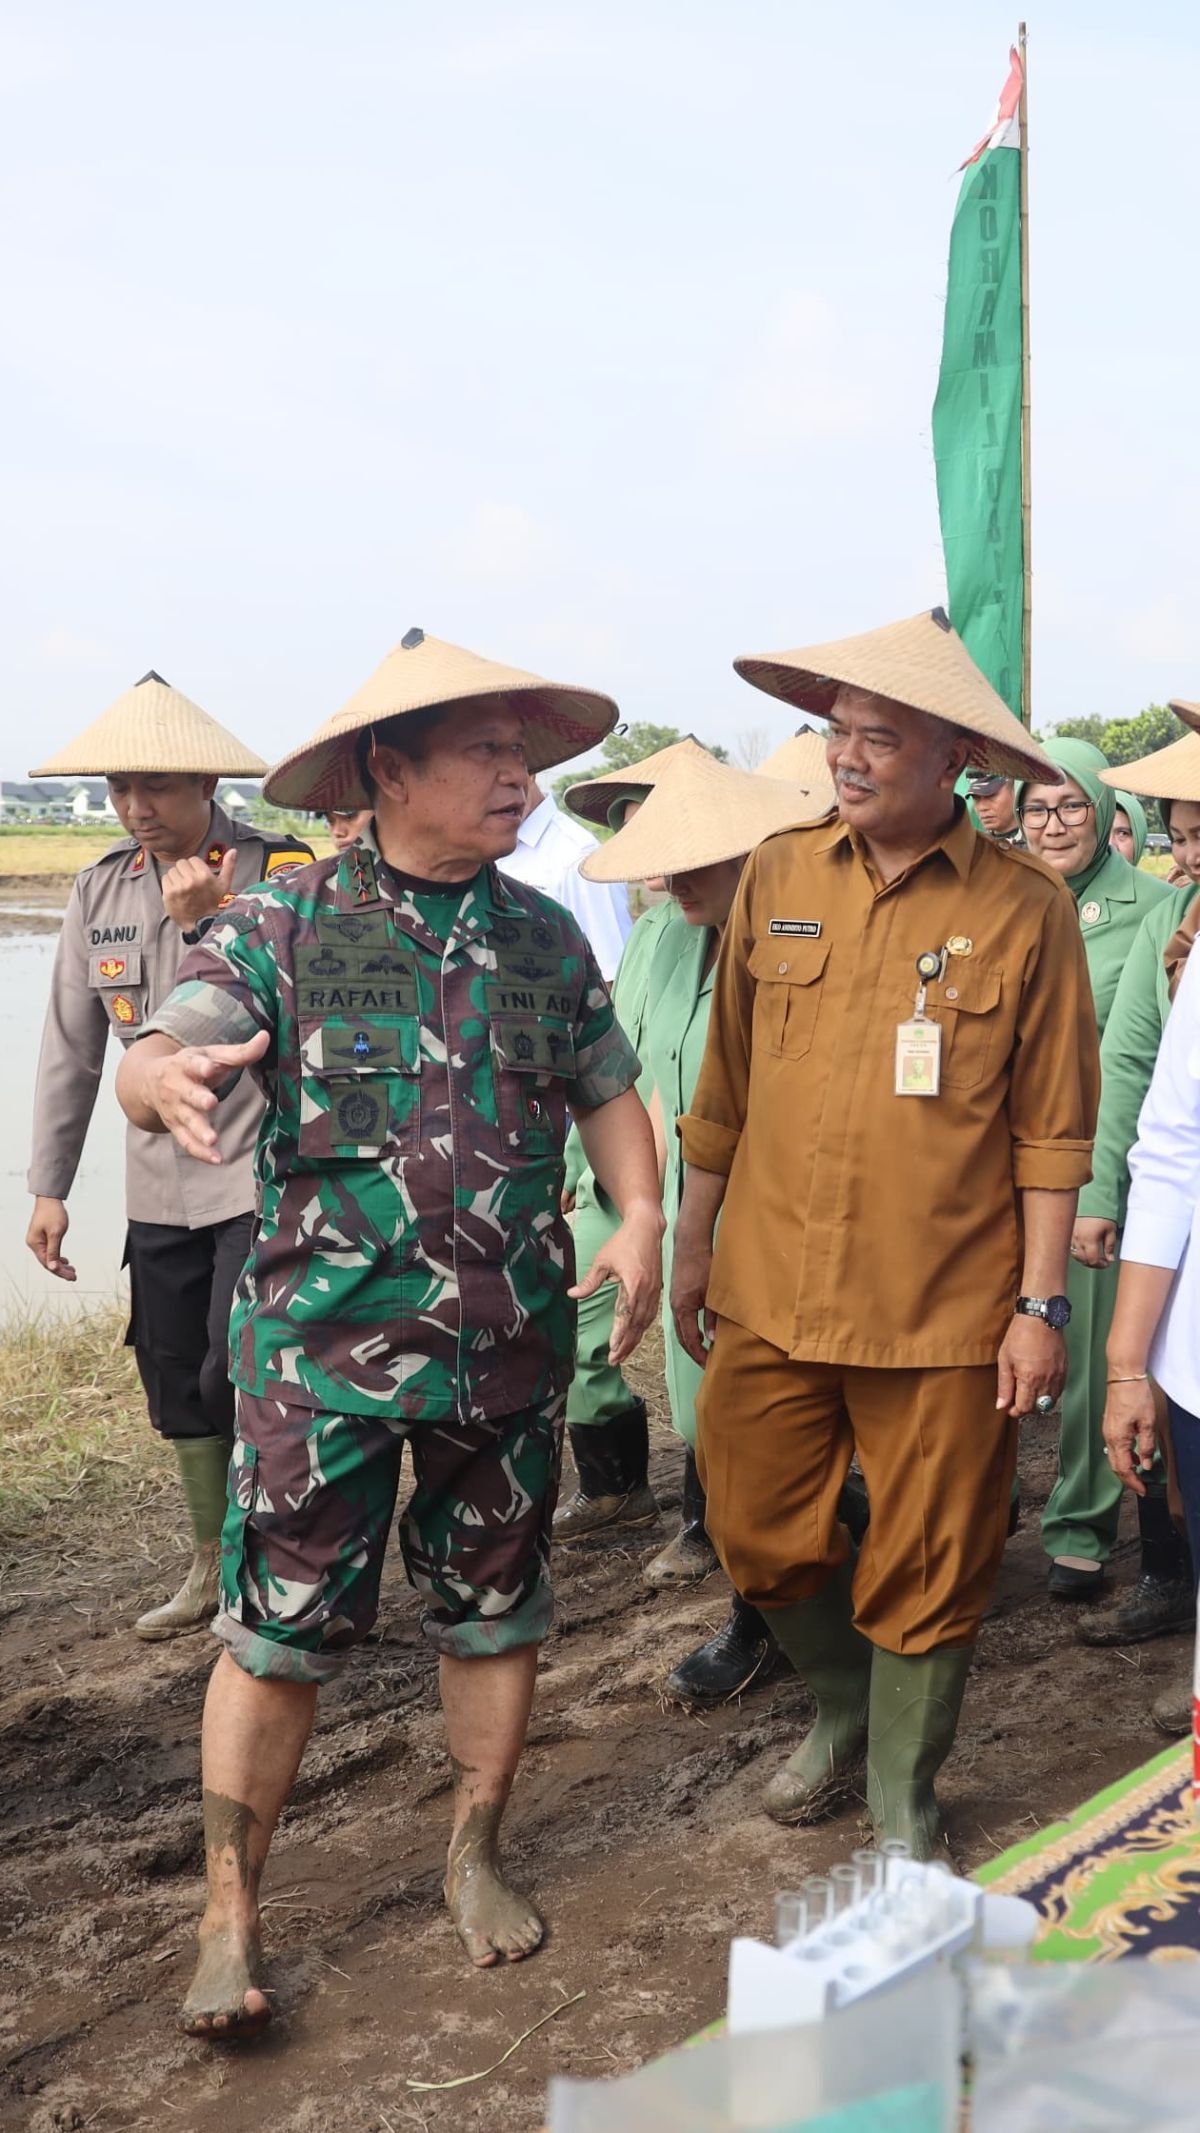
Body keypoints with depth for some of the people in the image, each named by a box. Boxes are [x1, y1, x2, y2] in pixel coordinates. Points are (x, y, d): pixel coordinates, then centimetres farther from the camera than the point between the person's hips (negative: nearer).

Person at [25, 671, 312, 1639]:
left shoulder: (279, 871, -11)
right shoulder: (102, 887, 5)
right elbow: (72, 1047, 9)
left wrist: (211, 918, -28)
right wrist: (49, 1186, 9)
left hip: (262, 1173, -6)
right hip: (158, 1186, 6)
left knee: (240, 1376, -6)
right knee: (175, 1380, 14)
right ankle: (210, 1566, 32)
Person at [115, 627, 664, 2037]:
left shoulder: (545, 937, 6)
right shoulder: (281, 925, -5)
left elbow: (608, 1092, 14)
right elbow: (151, 1061, -13)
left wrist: (640, 1216, -4)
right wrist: (168, 1080, -38)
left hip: (511, 1343, 4)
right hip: (325, 1342, -3)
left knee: (494, 1608, 15)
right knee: (279, 1629, 1)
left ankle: (475, 1858, 36)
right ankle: (229, 1920, 17)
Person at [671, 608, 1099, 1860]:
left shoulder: (1024, 908, -6)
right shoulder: (777, 878, 3)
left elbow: (1050, 1132, -4)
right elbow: (724, 1085, 10)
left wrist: (1040, 1306, -6)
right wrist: (693, 1242, 13)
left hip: (945, 1312, -3)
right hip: (772, 1292, 3)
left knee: (927, 1569, 8)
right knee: (758, 1533, 13)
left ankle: (902, 1796, 32)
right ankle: (844, 1707, 43)